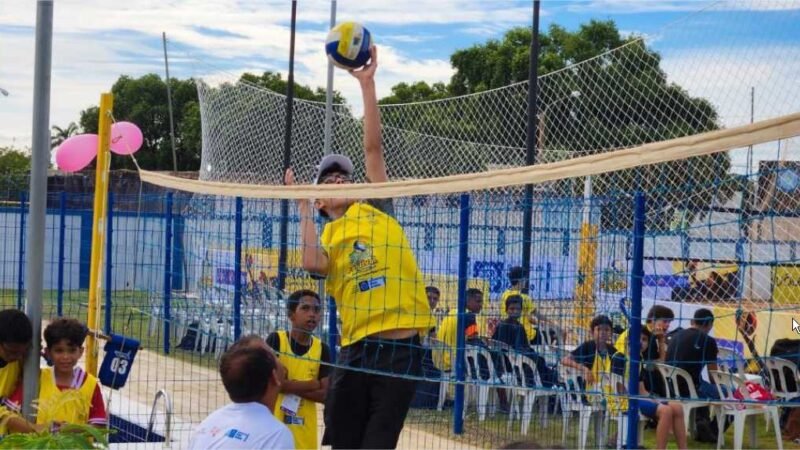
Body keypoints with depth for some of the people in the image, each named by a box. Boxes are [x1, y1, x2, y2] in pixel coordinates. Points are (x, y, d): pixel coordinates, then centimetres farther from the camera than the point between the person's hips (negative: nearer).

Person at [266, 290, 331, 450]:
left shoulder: (322, 349, 3)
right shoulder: (276, 340, -6)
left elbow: (324, 394, -3)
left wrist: (289, 386, -13)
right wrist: (310, 385, -10)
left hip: (305, 428, 3)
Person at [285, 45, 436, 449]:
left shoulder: (376, 210, 12)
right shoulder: (325, 236, 13)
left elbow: (373, 147, 4)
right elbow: (313, 263, -12)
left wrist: (367, 83, -1)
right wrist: (303, 208, 1)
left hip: (401, 345, -2)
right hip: (355, 348, 2)